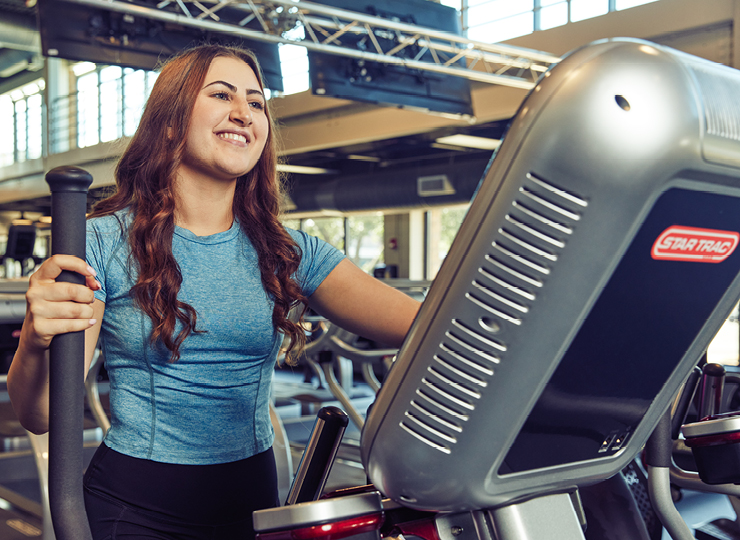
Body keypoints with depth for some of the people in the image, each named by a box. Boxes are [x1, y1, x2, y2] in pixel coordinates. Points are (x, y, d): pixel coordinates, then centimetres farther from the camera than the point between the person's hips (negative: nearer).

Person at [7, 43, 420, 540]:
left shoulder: (290, 253, -1)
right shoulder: (104, 242, -9)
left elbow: (420, 325, -12)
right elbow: (39, 415, -13)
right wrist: (38, 343, -35)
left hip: (250, 498, 3)